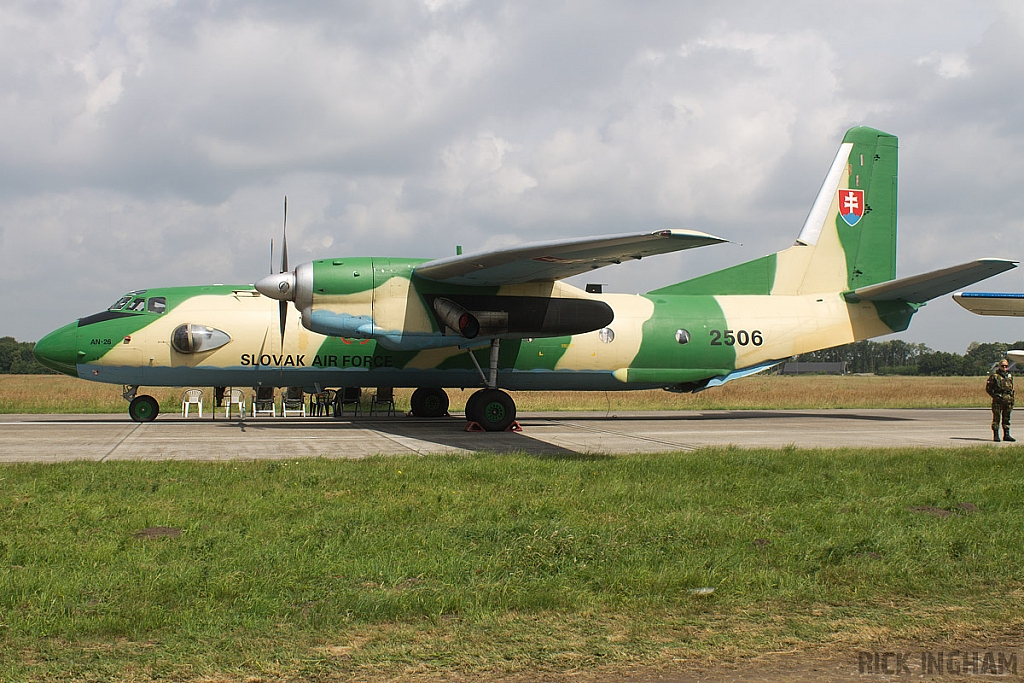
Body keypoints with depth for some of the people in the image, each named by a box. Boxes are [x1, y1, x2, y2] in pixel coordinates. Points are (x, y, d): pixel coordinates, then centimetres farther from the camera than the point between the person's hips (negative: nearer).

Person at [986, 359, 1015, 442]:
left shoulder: (1009, 376, 15)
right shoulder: (994, 376, -3)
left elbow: (1012, 388, 22)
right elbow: (988, 388, -3)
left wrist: (1012, 399, 14)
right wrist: (995, 396, -12)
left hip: (1008, 401, 5)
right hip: (997, 401, -5)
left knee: (1006, 419, 9)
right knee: (996, 418, -4)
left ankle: (1006, 435, 14)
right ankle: (996, 435, -1)